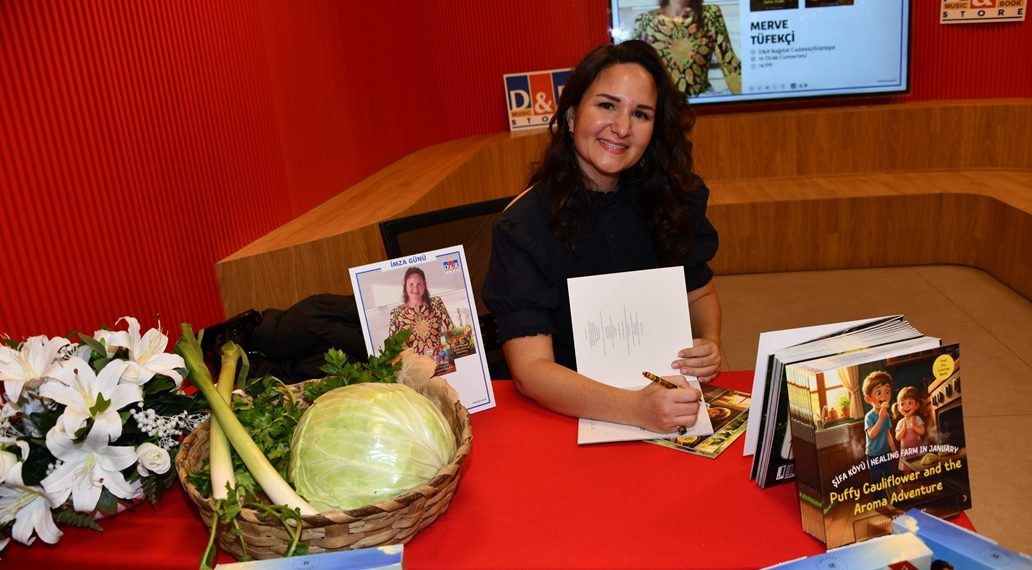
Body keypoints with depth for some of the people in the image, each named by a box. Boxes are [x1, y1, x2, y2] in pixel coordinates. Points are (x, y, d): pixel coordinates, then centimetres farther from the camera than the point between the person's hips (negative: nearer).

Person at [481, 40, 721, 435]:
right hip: (568, 413, -3)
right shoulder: (522, 228, -15)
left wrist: (709, 345, -9)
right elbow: (530, 368, -22)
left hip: (666, 388, 4)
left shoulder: (672, 199, -1)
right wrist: (637, 409, -37)